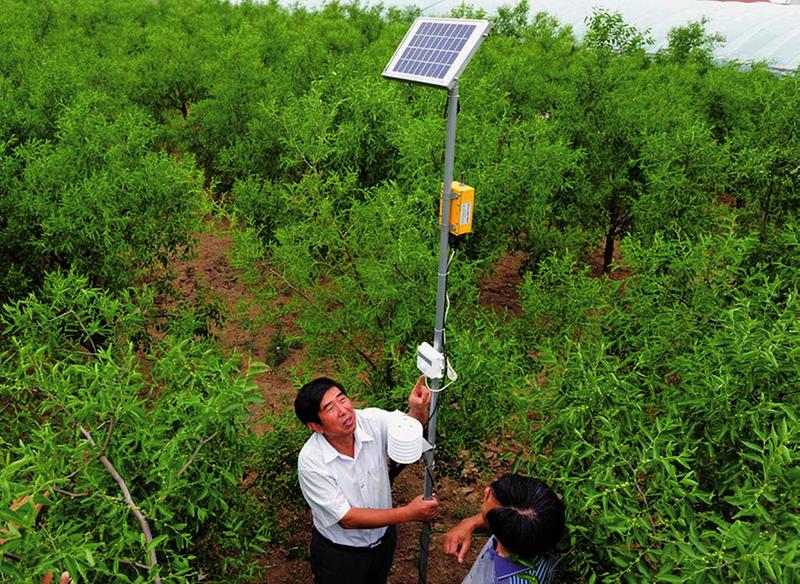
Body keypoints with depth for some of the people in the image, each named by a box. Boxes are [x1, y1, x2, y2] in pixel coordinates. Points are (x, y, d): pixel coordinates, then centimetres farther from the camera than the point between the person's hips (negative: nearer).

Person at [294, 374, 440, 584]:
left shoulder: (372, 421, -22)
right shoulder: (311, 461, -32)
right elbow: (347, 518, -28)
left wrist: (418, 409, -54)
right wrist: (408, 513, -31)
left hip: (383, 537, 5)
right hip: (339, 553, -4)